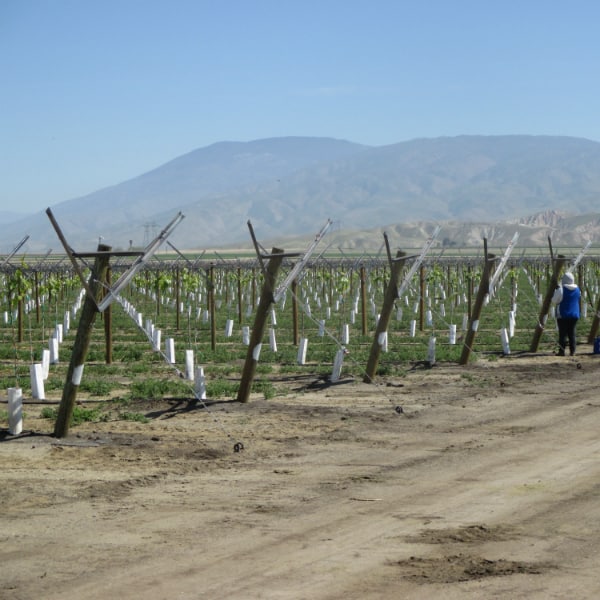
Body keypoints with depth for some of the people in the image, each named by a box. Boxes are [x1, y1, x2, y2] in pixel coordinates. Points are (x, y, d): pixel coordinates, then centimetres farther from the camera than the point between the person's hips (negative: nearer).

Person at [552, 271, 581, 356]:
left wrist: (556, 291, 3)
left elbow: (554, 300, -10)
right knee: (572, 334, 9)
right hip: (574, 315, 5)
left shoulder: (561, 289, -13)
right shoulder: (577, 289, 6)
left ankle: (562, 351, -5)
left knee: (563, 333, -3)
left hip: (563, 315, -5)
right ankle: (572, 351, 7)